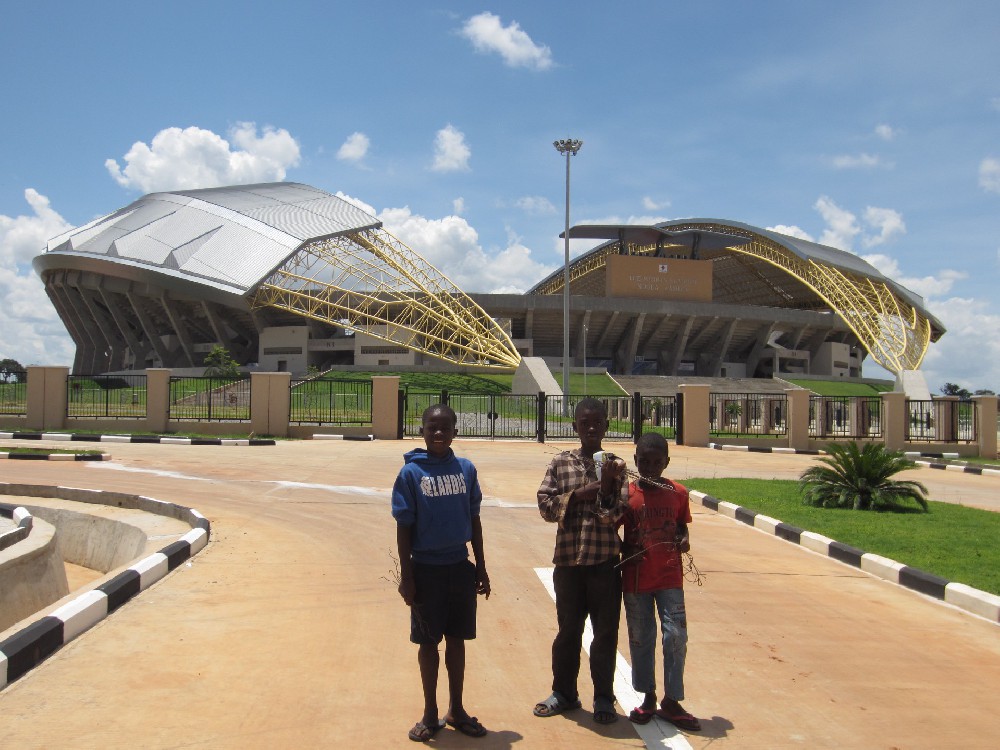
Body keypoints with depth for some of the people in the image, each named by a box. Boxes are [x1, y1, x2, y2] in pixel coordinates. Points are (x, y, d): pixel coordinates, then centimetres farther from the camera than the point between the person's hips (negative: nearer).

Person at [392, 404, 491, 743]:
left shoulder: (466, 469, 0)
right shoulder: (411, 472, -8)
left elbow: (474, 520, 7)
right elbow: (404, 527, -6)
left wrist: (480, 567, 8)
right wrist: (406, 576, -7)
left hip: (460, 566, 3)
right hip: (426, 568, -2)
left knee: (457, 638, 13)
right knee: (428, 642, 10)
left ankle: (456, 709, 28)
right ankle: (430, 714, 24)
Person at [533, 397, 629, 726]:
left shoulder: (616, 465, 0)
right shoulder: (560, 462, 4)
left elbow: (617, 515, -7)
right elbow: (545, 505, -1)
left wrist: (605, 490, -23)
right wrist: (577, 495, -13)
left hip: (605, 562, -1)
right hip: (569, 559, 1)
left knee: (606, 633, 7)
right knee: (568, 630, 13)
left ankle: (604, 698, 22)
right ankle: (564, 693, 29)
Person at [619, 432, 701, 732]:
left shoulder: (678, 493, 0)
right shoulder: (626, 494, -5)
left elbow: (681, 526, 14)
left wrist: (683, 540, -7)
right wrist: (626, 549, -17)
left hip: (669, 577, 1)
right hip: (636, 579, -1)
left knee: (675, 637, -1)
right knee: (641, 639, 10)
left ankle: (671, 701, 15)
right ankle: (648, 698, 26)